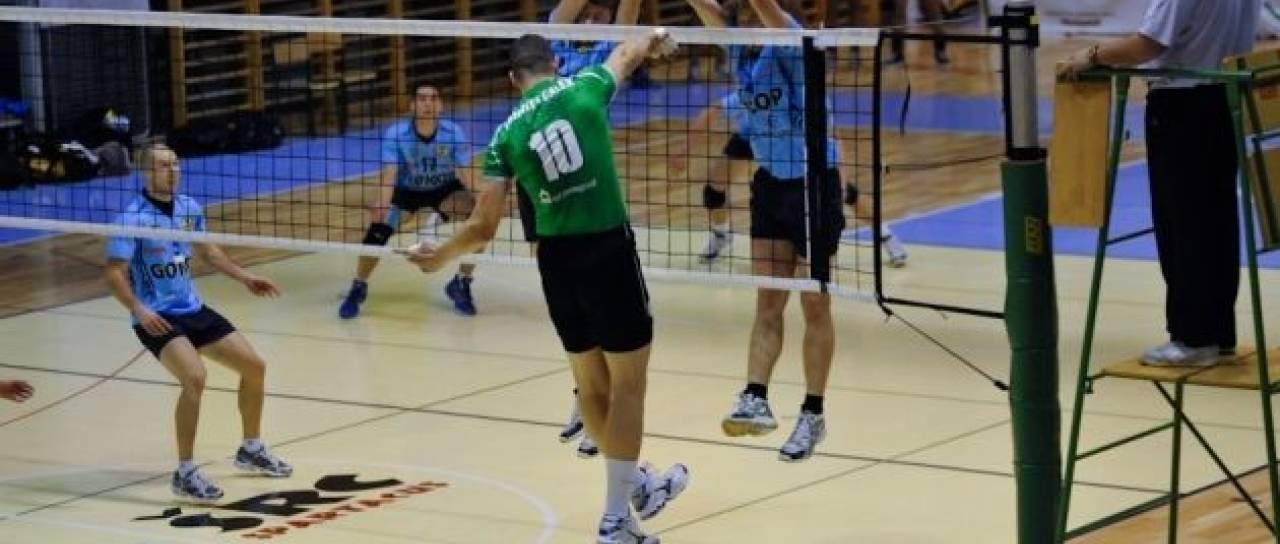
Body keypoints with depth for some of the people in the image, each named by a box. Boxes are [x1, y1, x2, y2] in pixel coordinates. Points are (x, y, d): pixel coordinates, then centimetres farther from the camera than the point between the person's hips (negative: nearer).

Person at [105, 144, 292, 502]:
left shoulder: (189, 208, 5)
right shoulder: (133, 217, -16)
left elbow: (207, 251, 23)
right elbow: (114, 273, -18)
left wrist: (244, 277, 19)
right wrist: (138, 309, -32)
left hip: (194, 310, 8)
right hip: (157, 319, -8)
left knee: (254, 366, 10)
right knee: (195, 378, -30)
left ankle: (251, 450, 32)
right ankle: (185, 474, -19)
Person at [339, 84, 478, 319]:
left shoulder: (454, 134, -27)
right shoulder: (396, 135, -28)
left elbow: (466, 175, -28)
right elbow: (389, 174, -35)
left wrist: (473, 205, -44)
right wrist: (382, 206, -53)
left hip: (444, 190, 0)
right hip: (406, 190, 0)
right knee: (377, 231, -20)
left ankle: (461, 285, 3)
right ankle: (358, 289, 7)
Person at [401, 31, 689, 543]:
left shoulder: (506, 135, 2)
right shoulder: (585, 88, -1)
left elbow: (483, 227, 3)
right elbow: (627, 53, 24)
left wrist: (438, 256, 22)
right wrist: (654, 38, 47)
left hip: (556, 258, 3)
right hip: (608, 250, -3)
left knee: (591, 382, 19)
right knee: (627, 384, 5)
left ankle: (635, 485, 36)